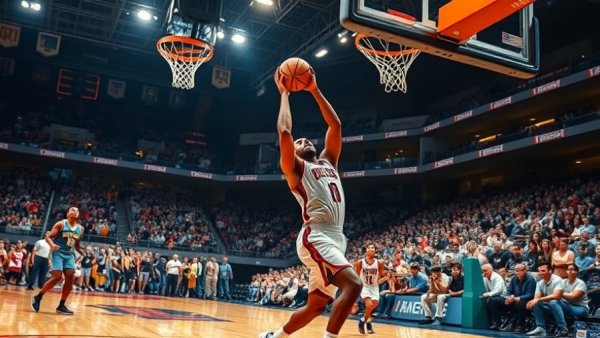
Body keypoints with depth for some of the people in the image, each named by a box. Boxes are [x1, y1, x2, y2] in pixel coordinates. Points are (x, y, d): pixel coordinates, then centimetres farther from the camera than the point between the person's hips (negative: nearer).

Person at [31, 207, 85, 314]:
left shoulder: (80, 229, 10)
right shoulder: (61, 224, -5)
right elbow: (48, 237, -8)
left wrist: (84, 254, 6)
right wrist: (52, 245, -28)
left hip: (70, 255, 6)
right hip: (58, 253, -6)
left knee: (70, 278, -6)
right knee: (57, 277, -18)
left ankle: (61, 305, 3)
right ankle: (37, 297, 3)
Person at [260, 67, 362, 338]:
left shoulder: (328, 162, 24)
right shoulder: (295, 167, 6)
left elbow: (335, 125, 22)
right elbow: (284, 132, -7)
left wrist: (314, 90, 22)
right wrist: (284, 94, 6)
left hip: (335, 239, 8)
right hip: (316, 237, -8)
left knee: (315, 306, 14)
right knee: (353, 284, -27)